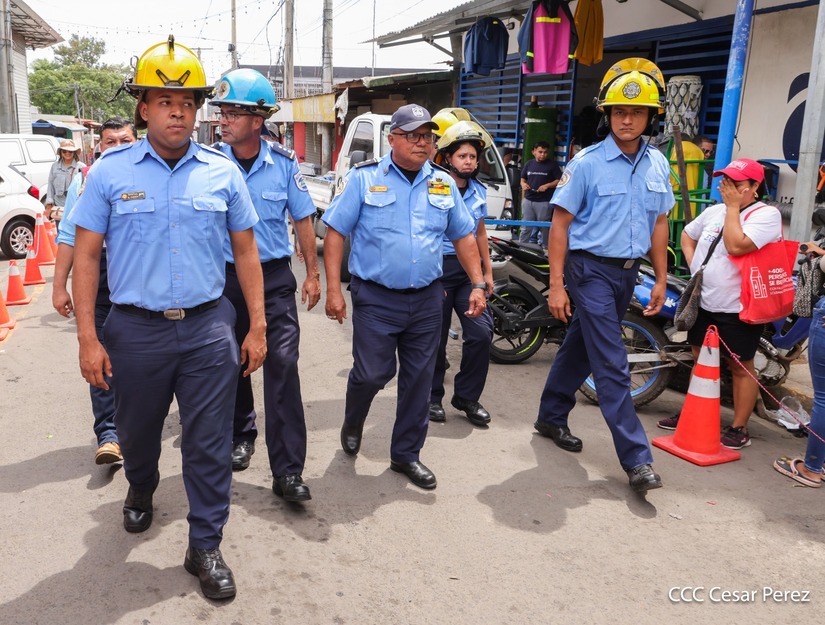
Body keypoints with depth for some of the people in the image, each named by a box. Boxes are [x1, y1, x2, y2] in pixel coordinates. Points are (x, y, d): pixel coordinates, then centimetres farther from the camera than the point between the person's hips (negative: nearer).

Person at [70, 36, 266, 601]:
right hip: (136, 328, 0)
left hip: (209, 327, 0)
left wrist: (257, 327, 3)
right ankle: (141, 491, 52)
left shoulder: (223, 171, 2)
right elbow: (86, 256, 1)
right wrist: (88, 338, -5)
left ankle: (206, 546, 20)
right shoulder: (111, 171, -1)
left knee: (209, 444, 4)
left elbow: (246, 251, 7)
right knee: (138, 431, 20)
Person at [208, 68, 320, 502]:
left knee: (282, 365, -8)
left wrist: (313, 274, 5)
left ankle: (287, 470, -4)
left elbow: (302, 219, 6)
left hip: (275, 277, -1)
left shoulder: (283, 162, -4)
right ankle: (241, 435, 39)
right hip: (226, 277, 1)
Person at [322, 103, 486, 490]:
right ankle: (352, 423, 31)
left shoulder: (443, 184, 9)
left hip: (427, 299, 4)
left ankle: (406, 454, 26)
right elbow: (336, 232, -4)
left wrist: (478, 285, 5)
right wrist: (334, 290, -10)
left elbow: (463, 236, 14)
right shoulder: (364, 178, -3)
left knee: (418, 381, 9)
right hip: (377, 299, -4)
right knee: (371, 374, -4)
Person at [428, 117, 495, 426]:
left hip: (469, 268, 5)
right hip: (438, 267, -5)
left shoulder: (478, 191, 11)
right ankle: (433, 397, 24)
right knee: (436, 339, 4)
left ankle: (467, 396, 12)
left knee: (481, 332, -5)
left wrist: (488, 271, 18)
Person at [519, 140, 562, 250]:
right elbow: (523, 178, 21)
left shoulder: (552, 165, -2)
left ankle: (546, 248, 12)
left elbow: (560, 180, -3)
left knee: (545, 227, 3)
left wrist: (547, 185, -17)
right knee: (526, 227, 7)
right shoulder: (529, 164, 11)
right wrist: (523, 184, -2)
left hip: (544, 202, -4)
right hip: (528, 200, 4)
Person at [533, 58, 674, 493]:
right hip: (591, 269, -6)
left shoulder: (657, 164, 4)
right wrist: (556, 286, -13)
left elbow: (659, 224, 12)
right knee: (612, 365, -7)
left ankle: (551, 416, 35)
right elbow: (560, 224, -10)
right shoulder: (587, 163, -11)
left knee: (580, 346, 18)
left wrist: (661, 279, 11)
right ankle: (637, 459, -1)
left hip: (628, 272, 6)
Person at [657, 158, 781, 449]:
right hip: (704, 303, 7)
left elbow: (736, 245, -27)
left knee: (740, 367, 3)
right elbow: (687, 235, 25)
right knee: (700, 359, 18)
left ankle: (739, 428, 13)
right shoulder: (713, 211, 10)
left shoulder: (767, 214, -12)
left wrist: (733, 206, -16)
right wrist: (694, 267, 10)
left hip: (738, 309, -7)